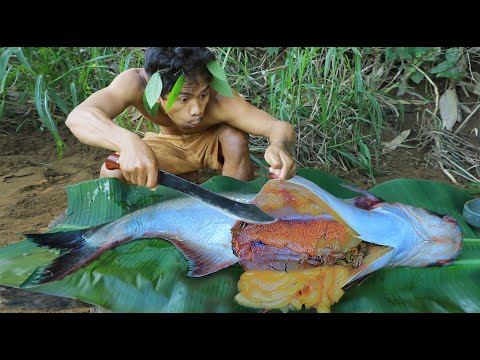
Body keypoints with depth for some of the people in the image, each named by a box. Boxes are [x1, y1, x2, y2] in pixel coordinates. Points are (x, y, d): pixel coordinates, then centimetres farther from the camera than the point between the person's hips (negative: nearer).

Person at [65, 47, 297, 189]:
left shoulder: (218, 100, -39)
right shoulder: (136, 83, -36)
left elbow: (281, 128, -38)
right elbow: (78, 117, -50)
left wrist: (278, 146, -64)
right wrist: (128, 141, -71)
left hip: (213, 144, -1)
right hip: (171, 147, 1)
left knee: (236, 137, -35)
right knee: (112, 173, -23)